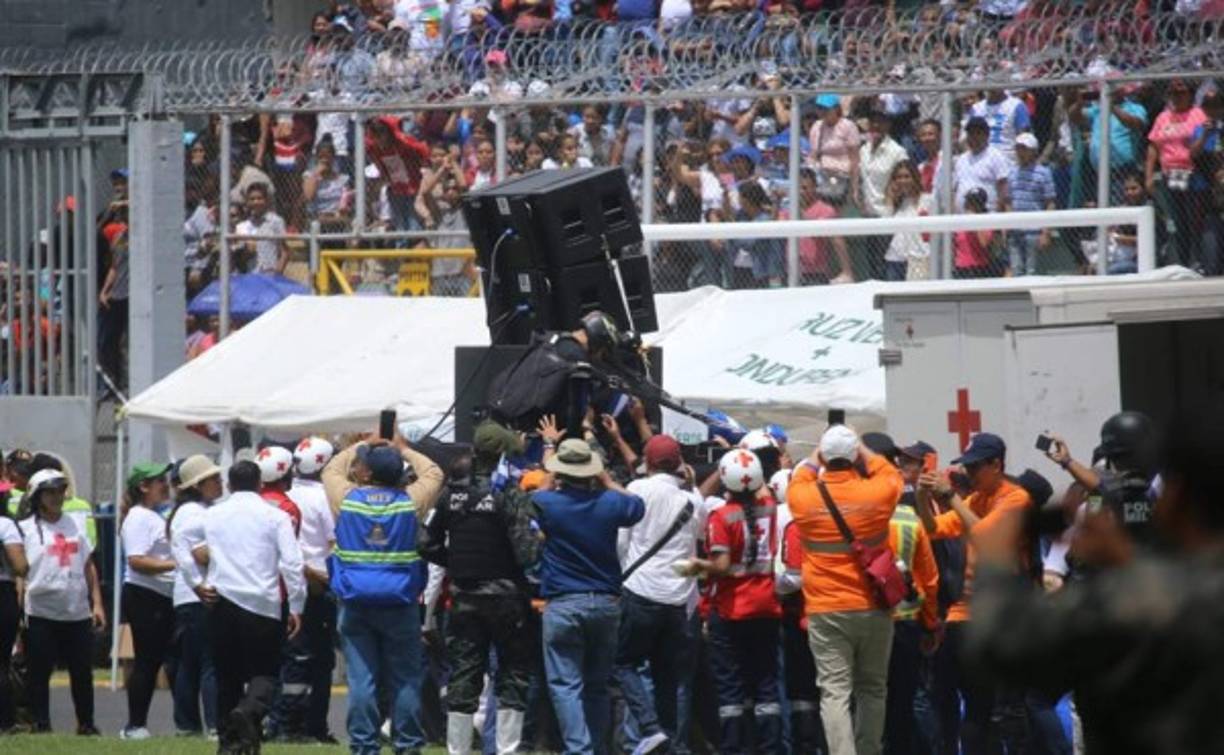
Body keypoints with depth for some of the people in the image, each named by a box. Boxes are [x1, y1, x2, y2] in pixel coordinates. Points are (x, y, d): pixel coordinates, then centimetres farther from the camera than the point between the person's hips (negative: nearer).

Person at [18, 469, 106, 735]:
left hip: (78, 613, 4)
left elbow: (89, 567, 16)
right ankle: (40, 723, 5)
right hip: (41, 612, -4)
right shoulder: (26, 529, -2)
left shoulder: (73, 525, 14)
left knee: (82, 672, 8)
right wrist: (18, 610, -17)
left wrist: (97, 603, 10)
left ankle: (86, 723, 18)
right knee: (39, 672, -1)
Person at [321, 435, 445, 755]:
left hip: (356, 605, 0)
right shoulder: (410, 501, -2)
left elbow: (332, 469, 20)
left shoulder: (346, 499, -2)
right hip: (400, 607, 0)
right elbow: (434, 474, 17)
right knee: (405, 679, 5)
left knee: (361, 678, 1)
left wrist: (360, 447, 28)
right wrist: (404, 451, 28)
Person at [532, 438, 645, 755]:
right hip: (606, 603, 4)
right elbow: (637, 506, 21)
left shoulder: (545, 502, -10)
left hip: (562, 606, -4)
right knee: (597, 686, 15)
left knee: (565, 684, -5)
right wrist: (607, 482, 30)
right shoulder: (609, 503, -1)